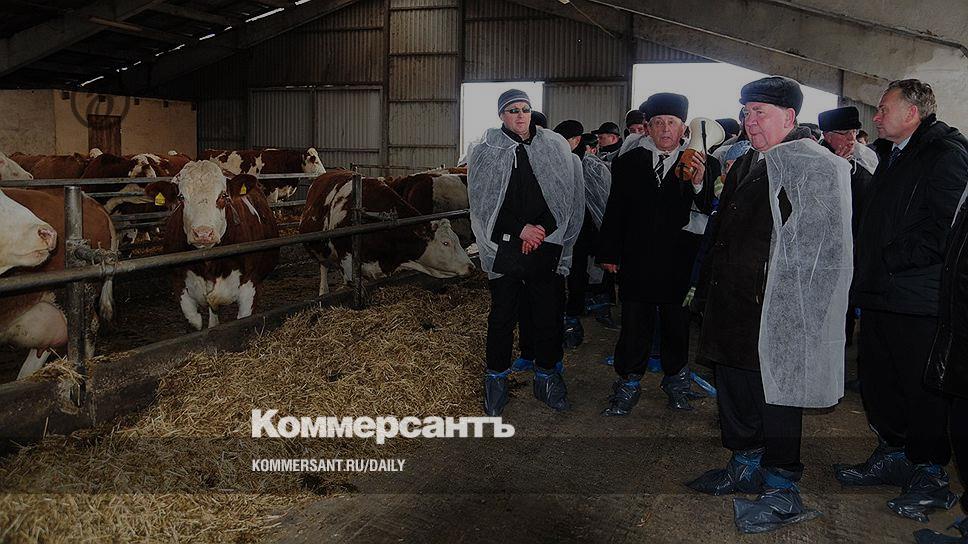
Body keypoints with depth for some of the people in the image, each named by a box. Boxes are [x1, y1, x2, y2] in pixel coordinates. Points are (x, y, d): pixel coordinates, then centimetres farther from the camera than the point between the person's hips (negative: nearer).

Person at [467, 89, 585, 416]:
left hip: (547, 246, 2)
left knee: (549, 314, 6)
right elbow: (483, 203, -3)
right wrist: (521, 229, -11)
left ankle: (547, 375, 23)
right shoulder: (485, 151, 2)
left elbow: (568, 196, 4)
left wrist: (542, 230, -6)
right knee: (502, 315, 5)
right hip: (504, 248, -1)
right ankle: (497, 378, 20)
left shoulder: (555, 147, 6)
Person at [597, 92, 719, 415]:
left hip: (679, 264, -1)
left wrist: (699, 184, -27)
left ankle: (675, 380, 33)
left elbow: (713, 213, -10)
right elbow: (615, 211, 7)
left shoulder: (704, 165, -3)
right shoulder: (628, 162, 2)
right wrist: (609, 253, 6)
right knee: (634, 325, 8)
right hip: (636, 261, 1)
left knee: (677, 324, 15)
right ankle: (628, 385, 22)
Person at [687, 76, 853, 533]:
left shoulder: (816, 167, -12)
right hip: (730, 303, 9)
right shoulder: (746, 165, 14)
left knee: (774, 395, 1)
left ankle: (783, 494, 16)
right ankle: (746, 468, 36)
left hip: (775, 313, -9)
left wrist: (790, 311, -20)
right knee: (733, 388, 18)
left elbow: (823, 249, -17)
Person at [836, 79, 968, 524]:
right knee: (876, 382, 16)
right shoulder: (891, 155, 16)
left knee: (923, 390, 2)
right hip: (880, 294, 9)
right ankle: (893, 457, 32)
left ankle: (931, 475, 17)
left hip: (919, 302, -9)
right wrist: (866, 267, 12)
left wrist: (886, 259, -16)